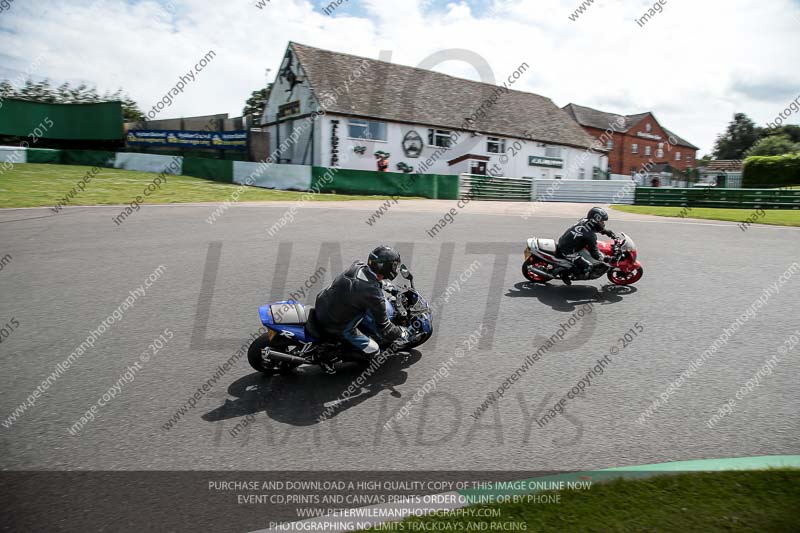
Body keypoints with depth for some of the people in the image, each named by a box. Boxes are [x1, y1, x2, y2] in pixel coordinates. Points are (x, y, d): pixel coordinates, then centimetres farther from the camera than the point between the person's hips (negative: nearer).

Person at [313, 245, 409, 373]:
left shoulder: (357, 265, -7)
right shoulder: (373, 293, -27)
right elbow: (383, 328, -15)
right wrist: (401, 333, 3)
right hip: (336, 326, -7)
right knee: (373, 351, 5)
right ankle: (329, 355, 5)